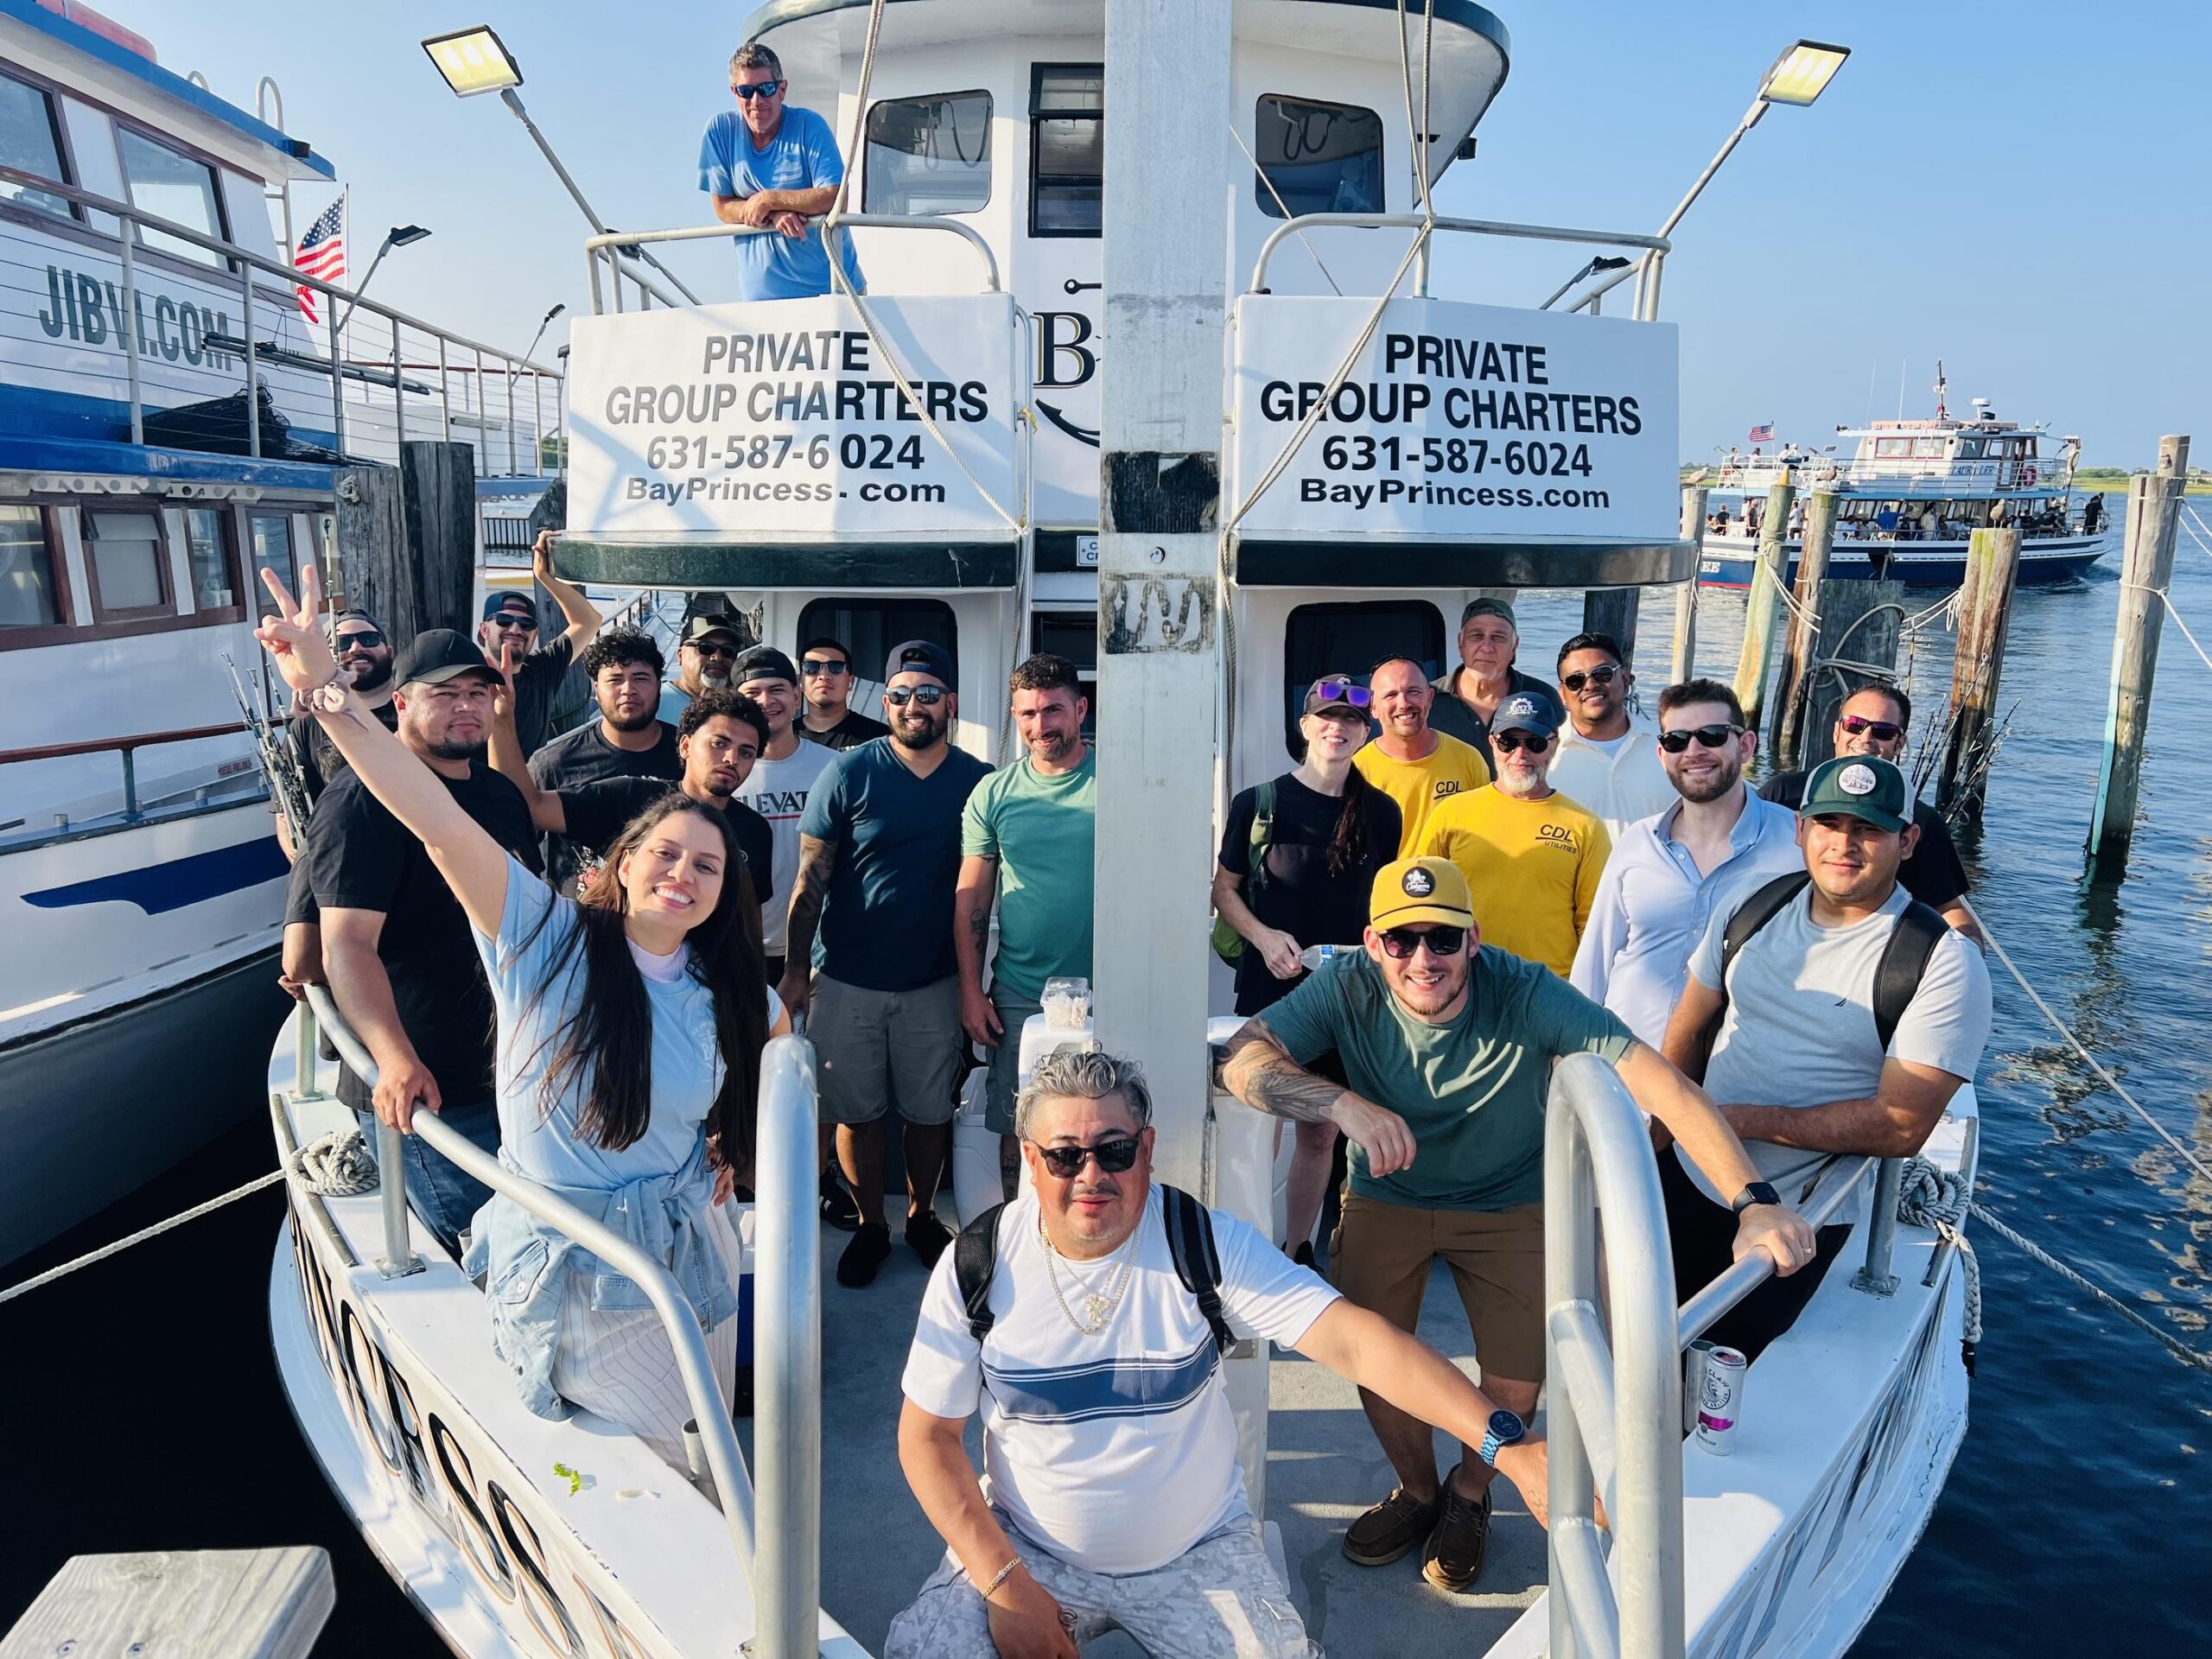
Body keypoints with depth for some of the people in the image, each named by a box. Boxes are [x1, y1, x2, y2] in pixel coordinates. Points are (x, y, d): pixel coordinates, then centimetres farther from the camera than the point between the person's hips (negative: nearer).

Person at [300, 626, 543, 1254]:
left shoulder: (501, 793, 12)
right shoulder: (362, 801, -14)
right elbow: (347, 942, -24)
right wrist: (394, 1058, -36)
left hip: (514, 1074, 8)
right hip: (428, 1089, -8)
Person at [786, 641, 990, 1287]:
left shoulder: (979, 781, -1)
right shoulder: (850, 773, -6)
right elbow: (811, 878, -4)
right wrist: (794, 969, -8)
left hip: (935, 982, 1)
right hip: (848, 981, -1)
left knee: (931, 1111, 12)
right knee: (857, 1112, 10)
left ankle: (922, 1215, 34)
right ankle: (870, 1225, 29)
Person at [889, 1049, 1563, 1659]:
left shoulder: (1209, 1244, -16)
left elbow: (1356, 1340, -26)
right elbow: (927, 1434, -4)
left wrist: (1506, 1441, -39)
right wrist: (1004, 1583, -14)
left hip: (1200, 1553, 0)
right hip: (1027, 1550, 0)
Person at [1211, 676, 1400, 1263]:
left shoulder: (1380, 812, 5)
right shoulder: (1259, 802, -2)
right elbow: (1224, 888, 4)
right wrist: (1264, 937, -12)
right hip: (1269, 991, -2)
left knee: (1321, 1131, 10)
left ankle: (1297, 1252, 27)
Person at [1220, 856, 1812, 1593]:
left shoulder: (1527, 995, -30)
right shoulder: (1347, 988, -25)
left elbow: (1662, 1085, -36)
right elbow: (1242, 1060, -33)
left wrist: (1754, 1201, -49)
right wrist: (1346, 1103, -49)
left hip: (1512, 1206, -1)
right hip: (1387, 1199, 1)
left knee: (1516, 1387, -2)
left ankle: (1469, 1495, 34)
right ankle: (1417, 1491, 32)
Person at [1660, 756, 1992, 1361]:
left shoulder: (1944, 964, -16)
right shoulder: (1752, 909, -1)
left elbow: (1901, 1126, -21)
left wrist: (1746, 1119, -21)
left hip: (1798, 1219, -4)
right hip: (1686, 1181, 5)